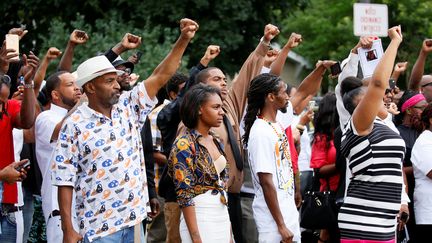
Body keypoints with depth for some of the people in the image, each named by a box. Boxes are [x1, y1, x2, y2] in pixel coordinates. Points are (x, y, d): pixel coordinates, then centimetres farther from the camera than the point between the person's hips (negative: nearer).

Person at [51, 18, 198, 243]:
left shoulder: (128, 108, 7)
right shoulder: (74, 126, -7)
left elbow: (161, 76, 3)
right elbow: (65, 181, -7)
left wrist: (184, 39, -7)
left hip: (134, 219, 5)